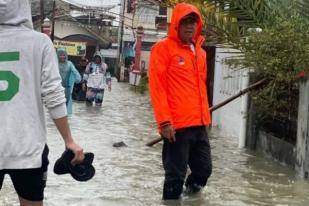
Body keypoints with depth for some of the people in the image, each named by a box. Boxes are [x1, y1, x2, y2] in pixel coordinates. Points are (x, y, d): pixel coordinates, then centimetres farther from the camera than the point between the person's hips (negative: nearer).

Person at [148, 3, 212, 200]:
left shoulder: (200, 52, 17)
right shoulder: (163, 48, -5)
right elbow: (157, 86, -10)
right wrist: (164, 121, -16)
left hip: (199, 124, 7)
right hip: (177, 125, -7)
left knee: (204, 169, 11)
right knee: (176, 175, -2)